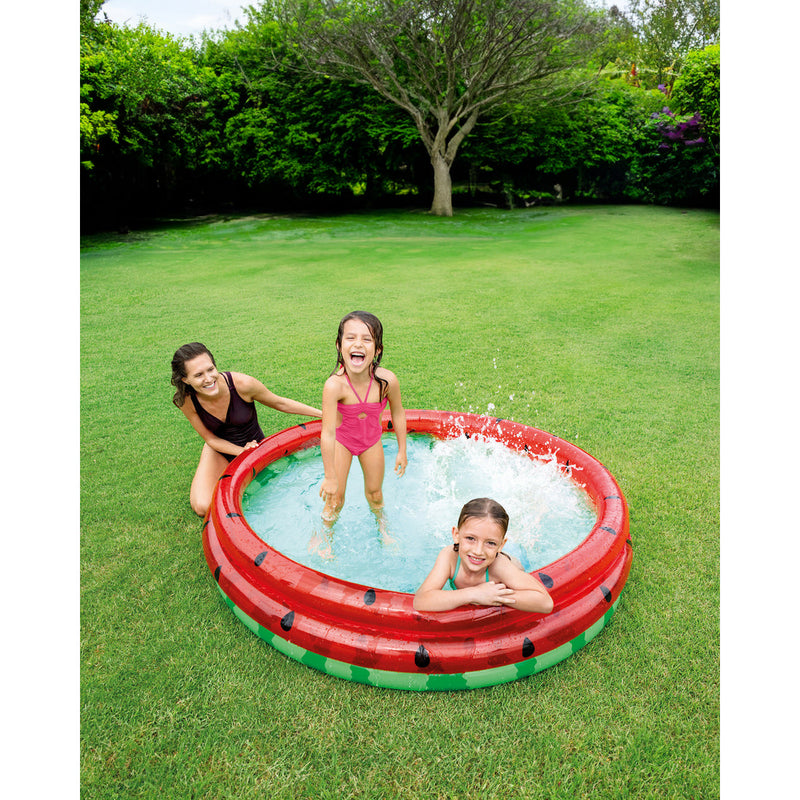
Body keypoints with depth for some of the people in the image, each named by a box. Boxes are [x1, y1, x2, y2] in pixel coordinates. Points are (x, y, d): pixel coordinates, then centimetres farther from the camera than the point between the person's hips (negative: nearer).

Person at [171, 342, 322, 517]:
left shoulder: (242, 384, -29)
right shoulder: (186, 400, -22)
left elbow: (280, 403, -12)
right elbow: (211, 439, -9)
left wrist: (324, 413, -8)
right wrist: (242, 452, -26)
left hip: (253, 445, -1)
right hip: (220, 450, 1)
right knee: (203, 507, -17)